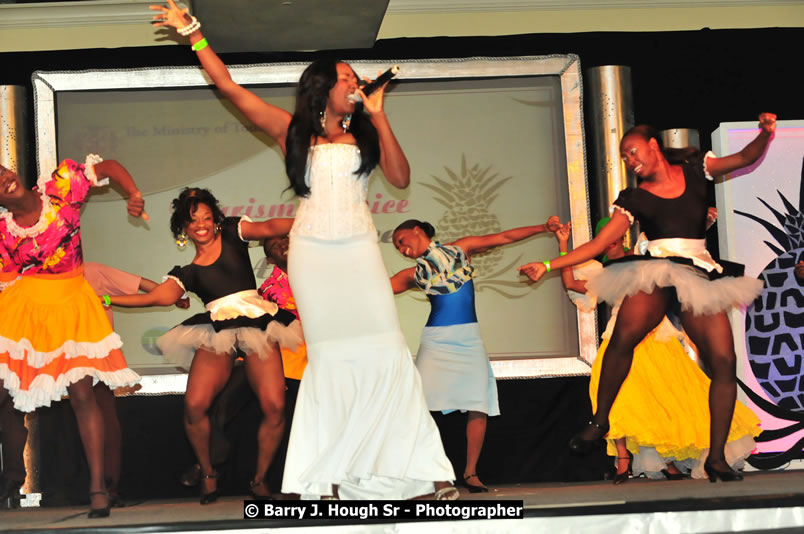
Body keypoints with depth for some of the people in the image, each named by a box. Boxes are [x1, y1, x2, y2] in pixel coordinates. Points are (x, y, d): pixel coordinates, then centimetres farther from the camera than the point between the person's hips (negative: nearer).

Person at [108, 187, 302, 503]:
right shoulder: (187, 273, 18)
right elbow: (160, 297, 6)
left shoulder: (232, 234, 16)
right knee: (195, 405, -19)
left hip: (258, 327, -1)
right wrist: (106, 299, 3)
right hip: (217, 333, 1)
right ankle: (207, 473, 8)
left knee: (274, 406, -17)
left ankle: (260, 479, 5)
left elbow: (268, 228, 3)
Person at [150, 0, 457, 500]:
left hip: (359, 248, 0)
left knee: (388, 350, -7)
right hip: (312, 251, 0)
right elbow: (230, 87, 10)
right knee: (329, 356, -3)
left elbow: (401, 178, -2)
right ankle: (326, 476, 1)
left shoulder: (366, 134, 12)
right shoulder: (293, 130, 9)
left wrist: (379, 116, -3)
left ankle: (428, 467, -4)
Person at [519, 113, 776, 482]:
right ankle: (600, 420, -15)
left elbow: (745, 158, 17)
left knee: (724, 361, -13)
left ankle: (716, 457, -6)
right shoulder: (634, 198, 12)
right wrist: (547, 265, 1)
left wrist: (765, 135, -4)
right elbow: (598, 244, 7)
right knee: (624, 337, -30)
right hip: (654, 273, -1)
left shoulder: (693, 170, 14)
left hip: (701, 277, 1)